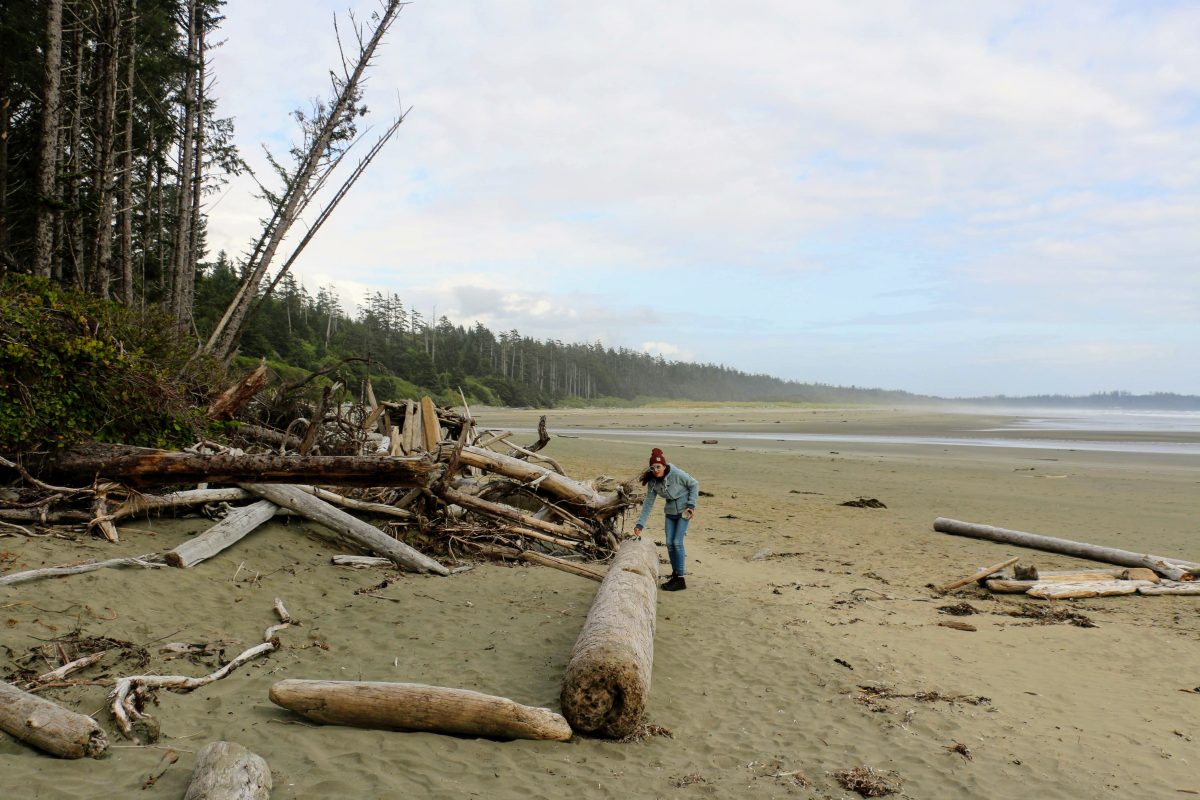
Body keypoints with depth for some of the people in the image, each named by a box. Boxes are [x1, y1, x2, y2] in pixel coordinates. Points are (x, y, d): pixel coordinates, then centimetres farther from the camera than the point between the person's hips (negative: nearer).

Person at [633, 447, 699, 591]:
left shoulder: (677, 474, -24)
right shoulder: (652, 482, -9)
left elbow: (694, 484, -11)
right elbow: (648, 503, -4)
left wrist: (691, 504, -17)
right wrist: (640, 524, -9)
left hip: (684, 511, -5)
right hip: (670, 512, 5)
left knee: (677, 542, -12)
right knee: (669, 543, 4)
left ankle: (680, 579, -5)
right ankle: (675, 575, 21)